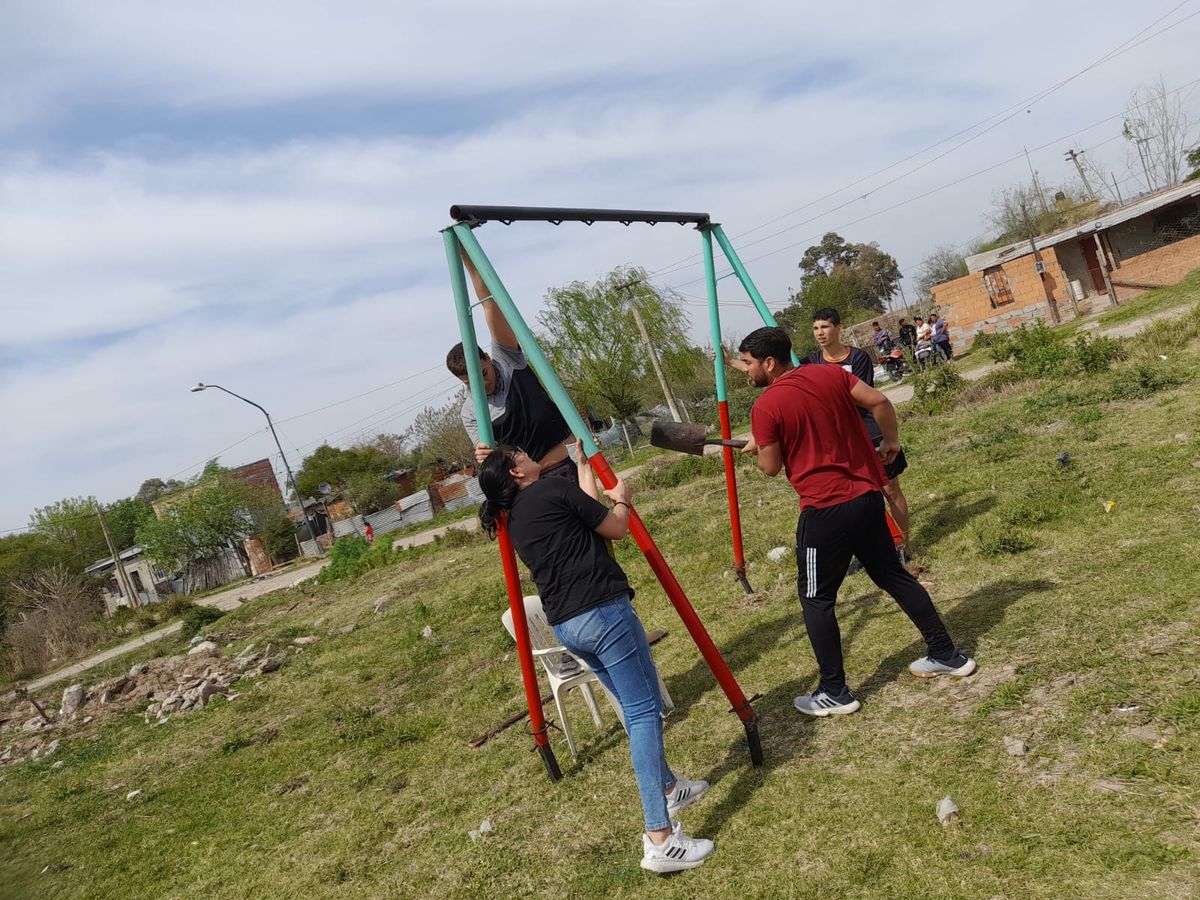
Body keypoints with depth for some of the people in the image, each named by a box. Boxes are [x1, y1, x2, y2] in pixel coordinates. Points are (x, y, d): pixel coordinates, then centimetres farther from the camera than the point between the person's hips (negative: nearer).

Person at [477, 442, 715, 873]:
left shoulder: (514, 519, 18)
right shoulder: (553, 488, -4)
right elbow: (616, 527, 1)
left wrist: (583, 463, 39)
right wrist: (621, 498, 20)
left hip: (563, 624, 8)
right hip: (602, 611, -8)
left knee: (637, 707, 22)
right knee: (644, 711, -8)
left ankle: (668, 788, 36)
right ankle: (659, 838, -13)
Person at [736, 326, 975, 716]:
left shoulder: (765, 407, -12)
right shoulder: (830, 373, 5)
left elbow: (771, 467, -5)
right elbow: (879, 401, 2)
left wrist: (756, 447, 15)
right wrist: (891, 440, 16)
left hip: (825, 510, -7)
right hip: (867, 495, 7)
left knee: (816, 599, 6)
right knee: (893, 575, 21)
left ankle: (834, 693, 12)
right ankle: (948, 655, 30)